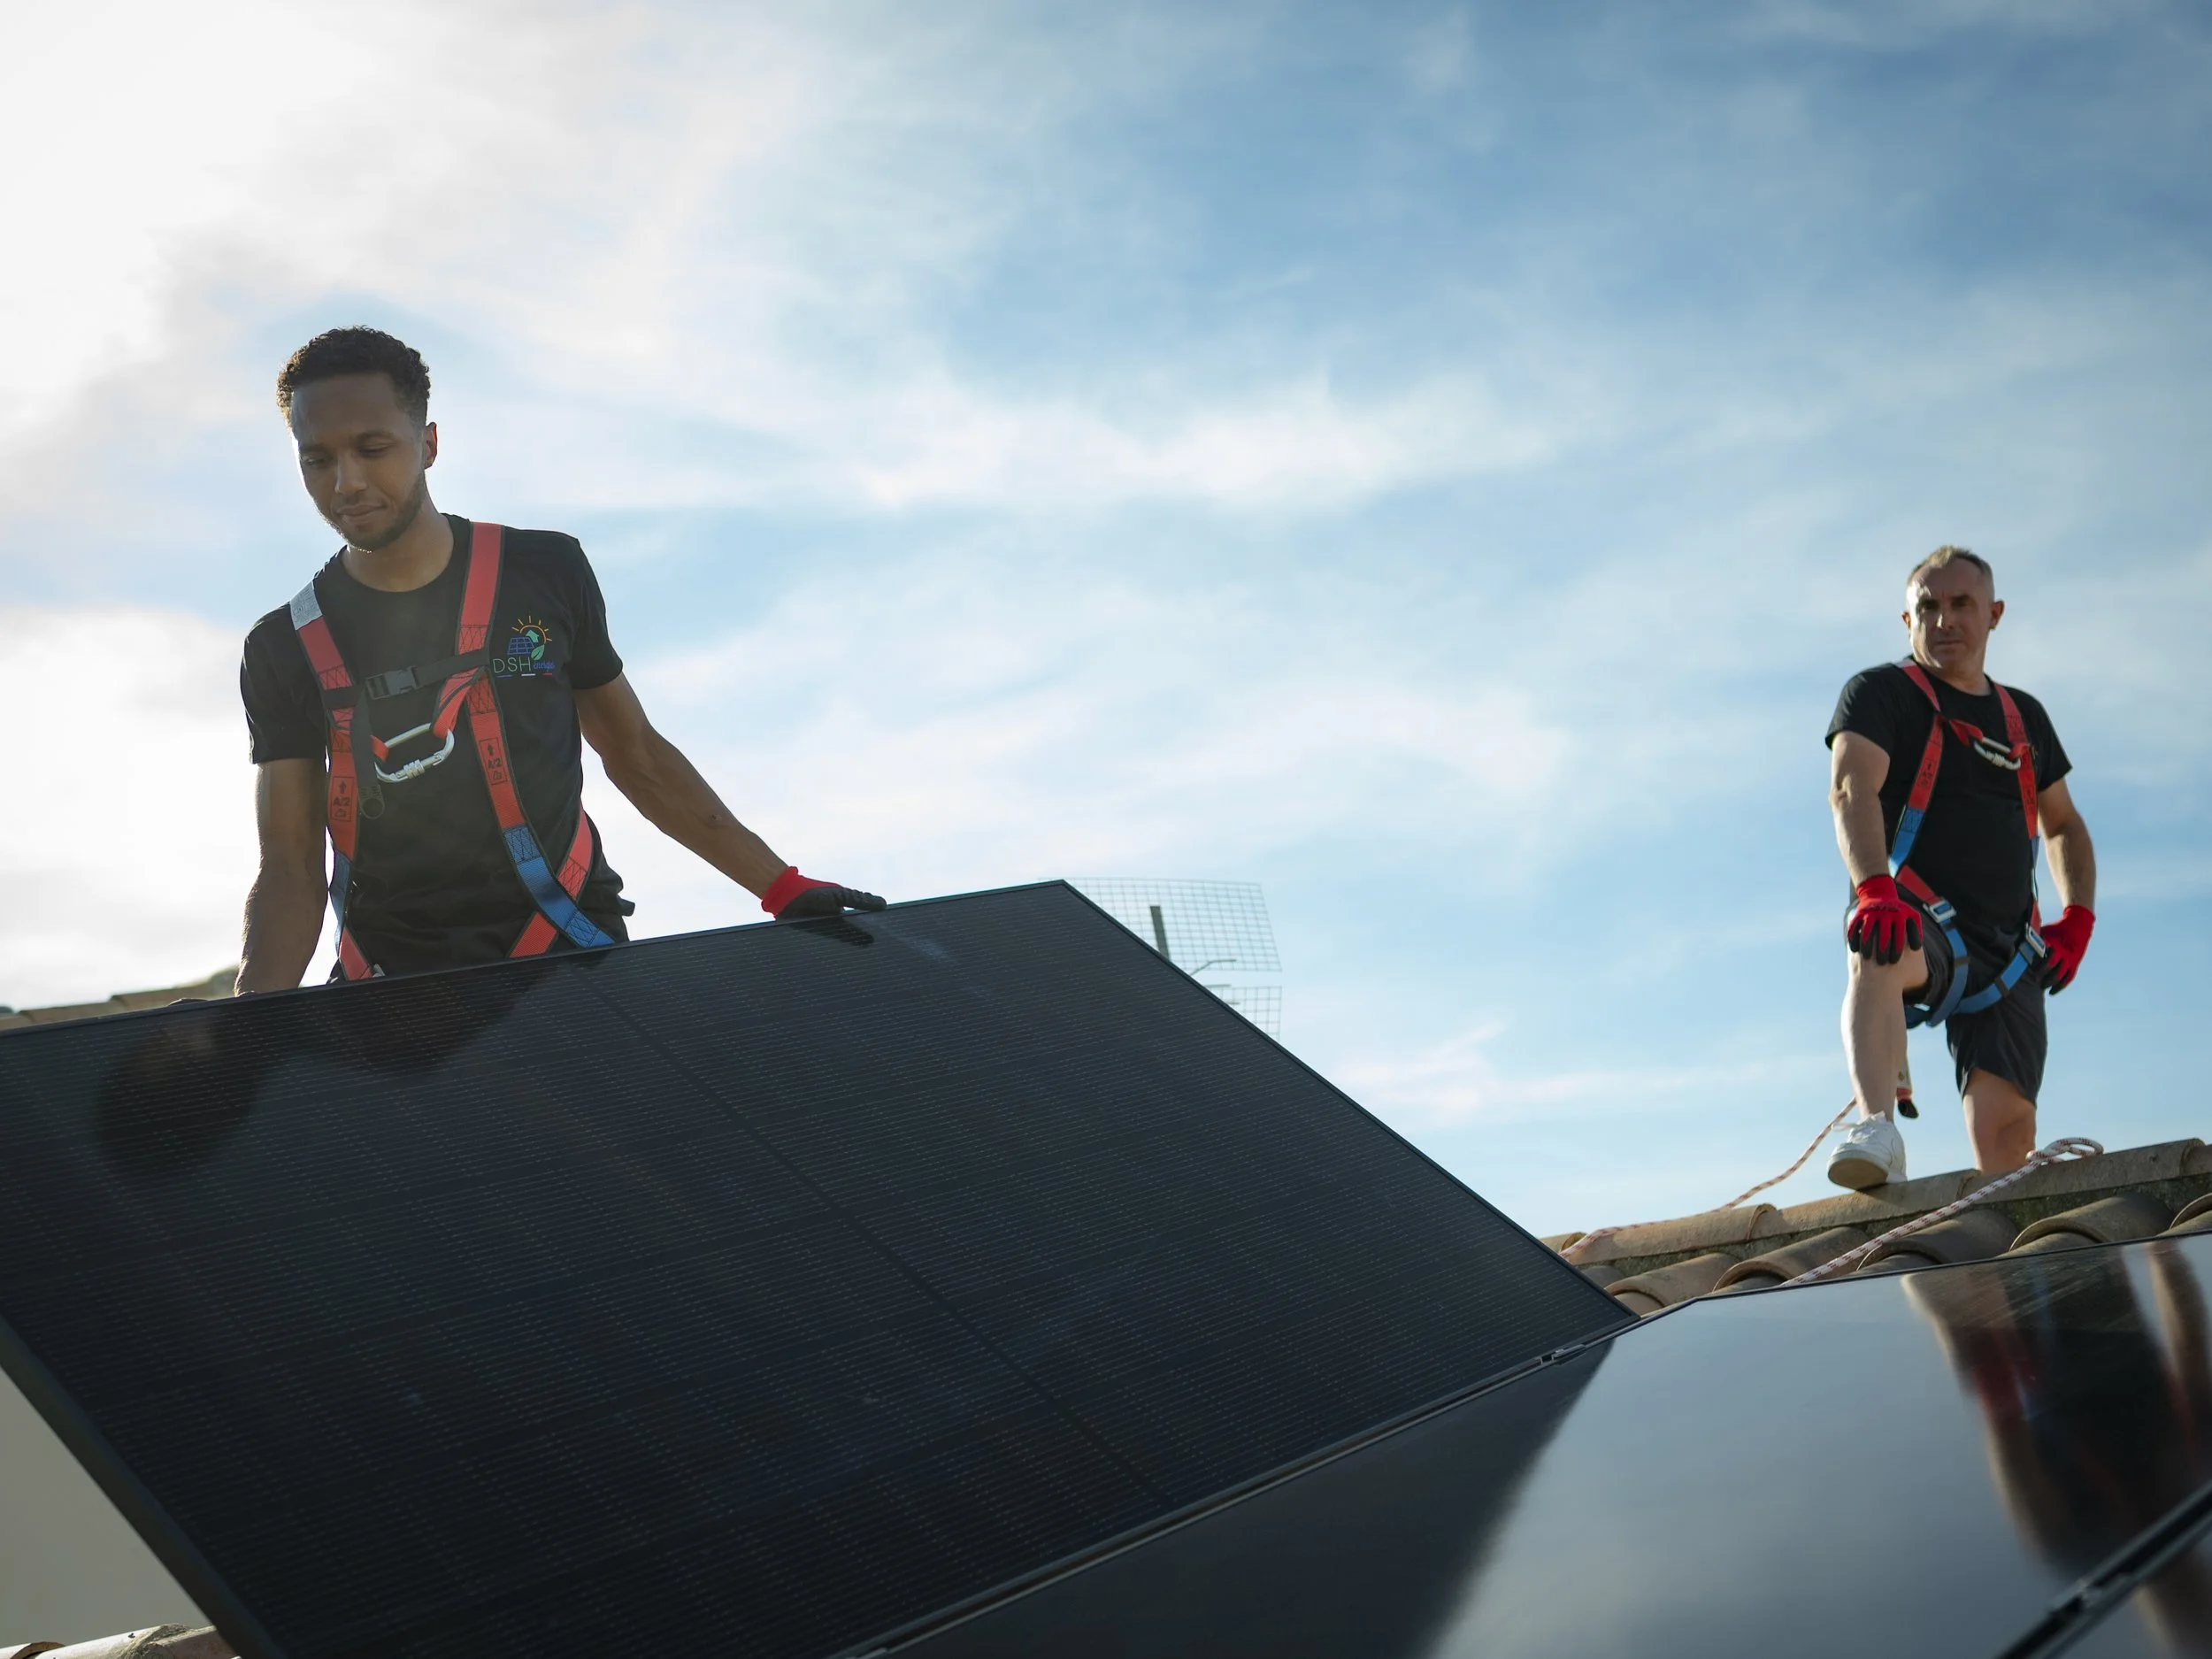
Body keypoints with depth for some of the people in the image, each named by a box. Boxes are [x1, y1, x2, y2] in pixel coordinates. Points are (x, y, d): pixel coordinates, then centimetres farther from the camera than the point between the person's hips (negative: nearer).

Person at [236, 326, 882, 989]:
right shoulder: (285, 648, 4)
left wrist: (782, 887, 9)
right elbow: (289, 865, -1)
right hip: (389, 980, 0)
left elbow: (635, 755, 14)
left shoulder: (545, 574, 5)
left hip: (565, 954, 0)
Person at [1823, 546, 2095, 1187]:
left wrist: (2077, 919, 12)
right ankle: (1877, 1130, -60)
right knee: (1881, 957, -41)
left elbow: (2064, 826, 31)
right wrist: (1875, 890, -31)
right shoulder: (1880, 694, 5)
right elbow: (1852, 790, -13)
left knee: (2006, 1127, -13)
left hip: (2009, 953, 5)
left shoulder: (2024, 717, 22)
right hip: (1915, 918, -5)